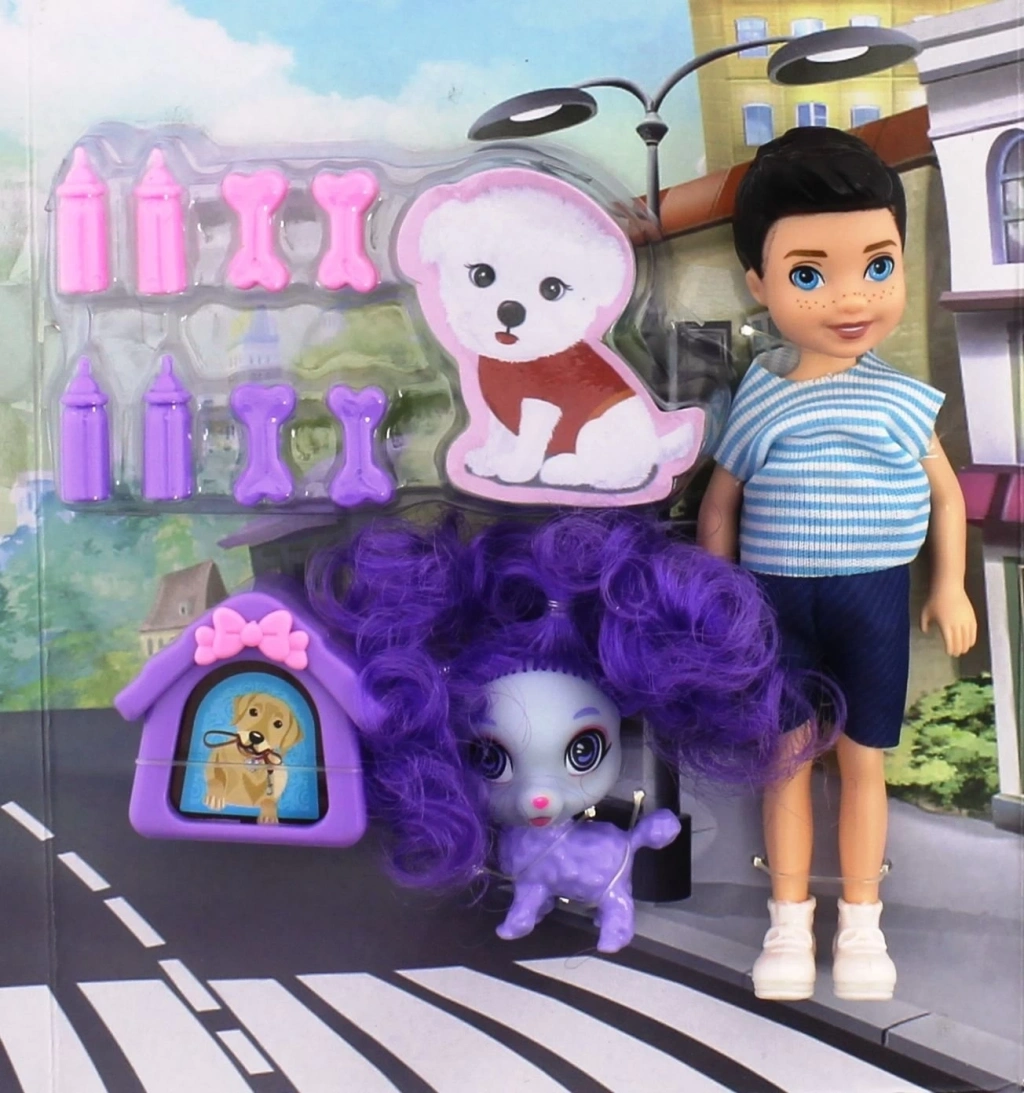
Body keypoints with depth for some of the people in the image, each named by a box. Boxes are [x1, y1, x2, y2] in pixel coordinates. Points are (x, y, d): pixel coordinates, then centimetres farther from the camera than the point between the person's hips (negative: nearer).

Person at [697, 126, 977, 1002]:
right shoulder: (759, 404, -6)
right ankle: (790, 920, 24)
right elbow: (720, 504, 4)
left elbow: (946, 493, 6)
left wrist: (950, 587, 4)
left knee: (863, 761, 9)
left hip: (876, 601, 0)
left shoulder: (901, 402, -6)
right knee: (788, 760, 10)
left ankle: (861, 922, 23)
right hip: (777, 603, 0)